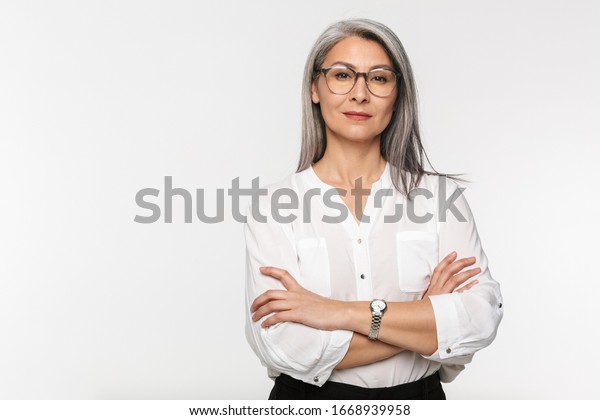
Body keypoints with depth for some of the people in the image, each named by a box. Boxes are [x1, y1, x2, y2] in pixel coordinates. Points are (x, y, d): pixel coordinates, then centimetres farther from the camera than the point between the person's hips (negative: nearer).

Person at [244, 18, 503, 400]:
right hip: (309, 400, -1)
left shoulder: (440, 195, -6)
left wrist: (344, 313, -23)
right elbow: (282, 346, -21)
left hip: (419, 396, 2)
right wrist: (425, 319, -18)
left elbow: (482, 316, -17)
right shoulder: (274, 205, -11)